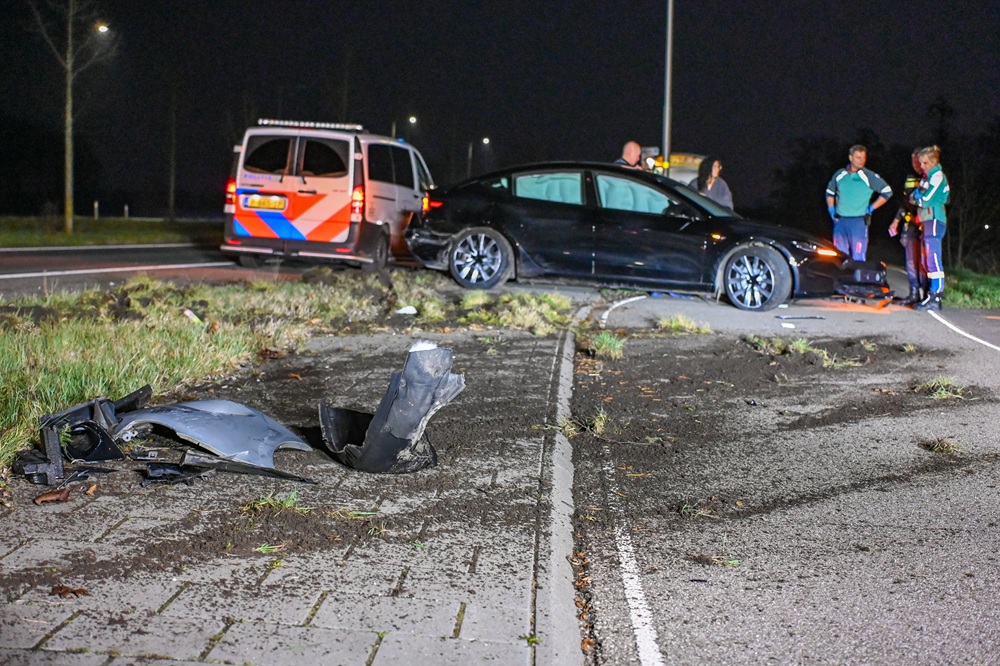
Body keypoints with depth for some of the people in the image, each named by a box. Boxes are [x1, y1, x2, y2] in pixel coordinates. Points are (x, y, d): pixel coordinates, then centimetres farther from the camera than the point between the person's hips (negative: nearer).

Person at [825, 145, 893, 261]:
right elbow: (830, 192, 24)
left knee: (858, 257, -6)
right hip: (840, 221, 4)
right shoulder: (840, 175, 8)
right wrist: (831, 209, 12)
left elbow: (887, 192, 1)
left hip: (859, 221, -4)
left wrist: (872, 208, -2)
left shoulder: (869, 176, -3)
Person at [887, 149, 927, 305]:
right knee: (911, 260, 5)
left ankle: (924, 291, -3)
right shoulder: (910, 178, 18)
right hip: (910, 224, 6)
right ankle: (914, 293, 9)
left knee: (923, 260, -8)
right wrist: (896, 221, 23)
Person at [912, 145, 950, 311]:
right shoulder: (927, 177, 20)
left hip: (934, 220, -10)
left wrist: (917, 195, 3)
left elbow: (926, 200, -14)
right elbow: (916, 198, 19)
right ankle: (931, 295, 15)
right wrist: (917, 196, -1)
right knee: (927, 261, 11)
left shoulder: (937, 176, -9)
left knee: (933, 260, -13)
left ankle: (935, 297, -16)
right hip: (926, 221, 10)